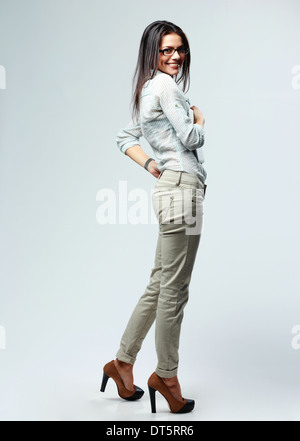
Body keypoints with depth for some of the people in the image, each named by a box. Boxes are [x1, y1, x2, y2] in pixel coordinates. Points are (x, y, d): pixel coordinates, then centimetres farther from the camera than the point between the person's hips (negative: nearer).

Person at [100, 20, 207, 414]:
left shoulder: (149, 89, 22)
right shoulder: (164, 85, -7)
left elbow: (125, 138, 27)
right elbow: (191, 138, -13)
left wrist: (151, 166, 14)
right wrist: (200, 119, 9)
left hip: (174, 188, 10)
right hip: (182, 189, -10)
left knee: (160, 285, 14)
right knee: (173, 289, 0)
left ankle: (123, 362, 24)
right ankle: (166, 375, 14)